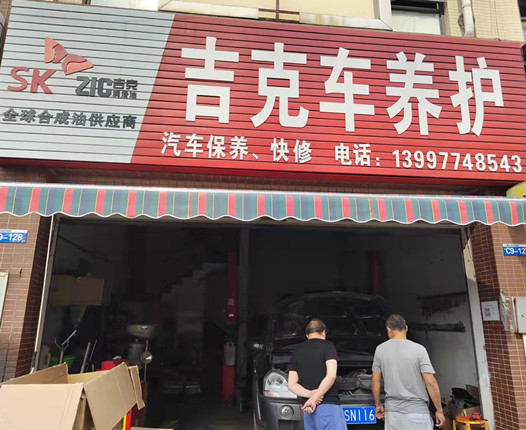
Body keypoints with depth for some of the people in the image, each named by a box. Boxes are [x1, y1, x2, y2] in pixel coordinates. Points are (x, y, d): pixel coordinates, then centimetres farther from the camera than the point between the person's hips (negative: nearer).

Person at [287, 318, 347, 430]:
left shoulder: (297, 352, 14)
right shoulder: (327, 346, -2)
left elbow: (292, 384, 8)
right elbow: (331, 376, -14)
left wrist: (309, 394, -6)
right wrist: (314, 398, -12)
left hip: (308, 409, 6)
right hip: (328, 405, -6)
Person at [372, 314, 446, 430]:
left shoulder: (380, 349, 0)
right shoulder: (419, 349, -8)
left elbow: (376, 381, 6)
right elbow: (431, 382, -11)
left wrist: (378, 405, 17)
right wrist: (439, 411, -2)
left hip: (392, 412, 3)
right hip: (417, 412, -2)